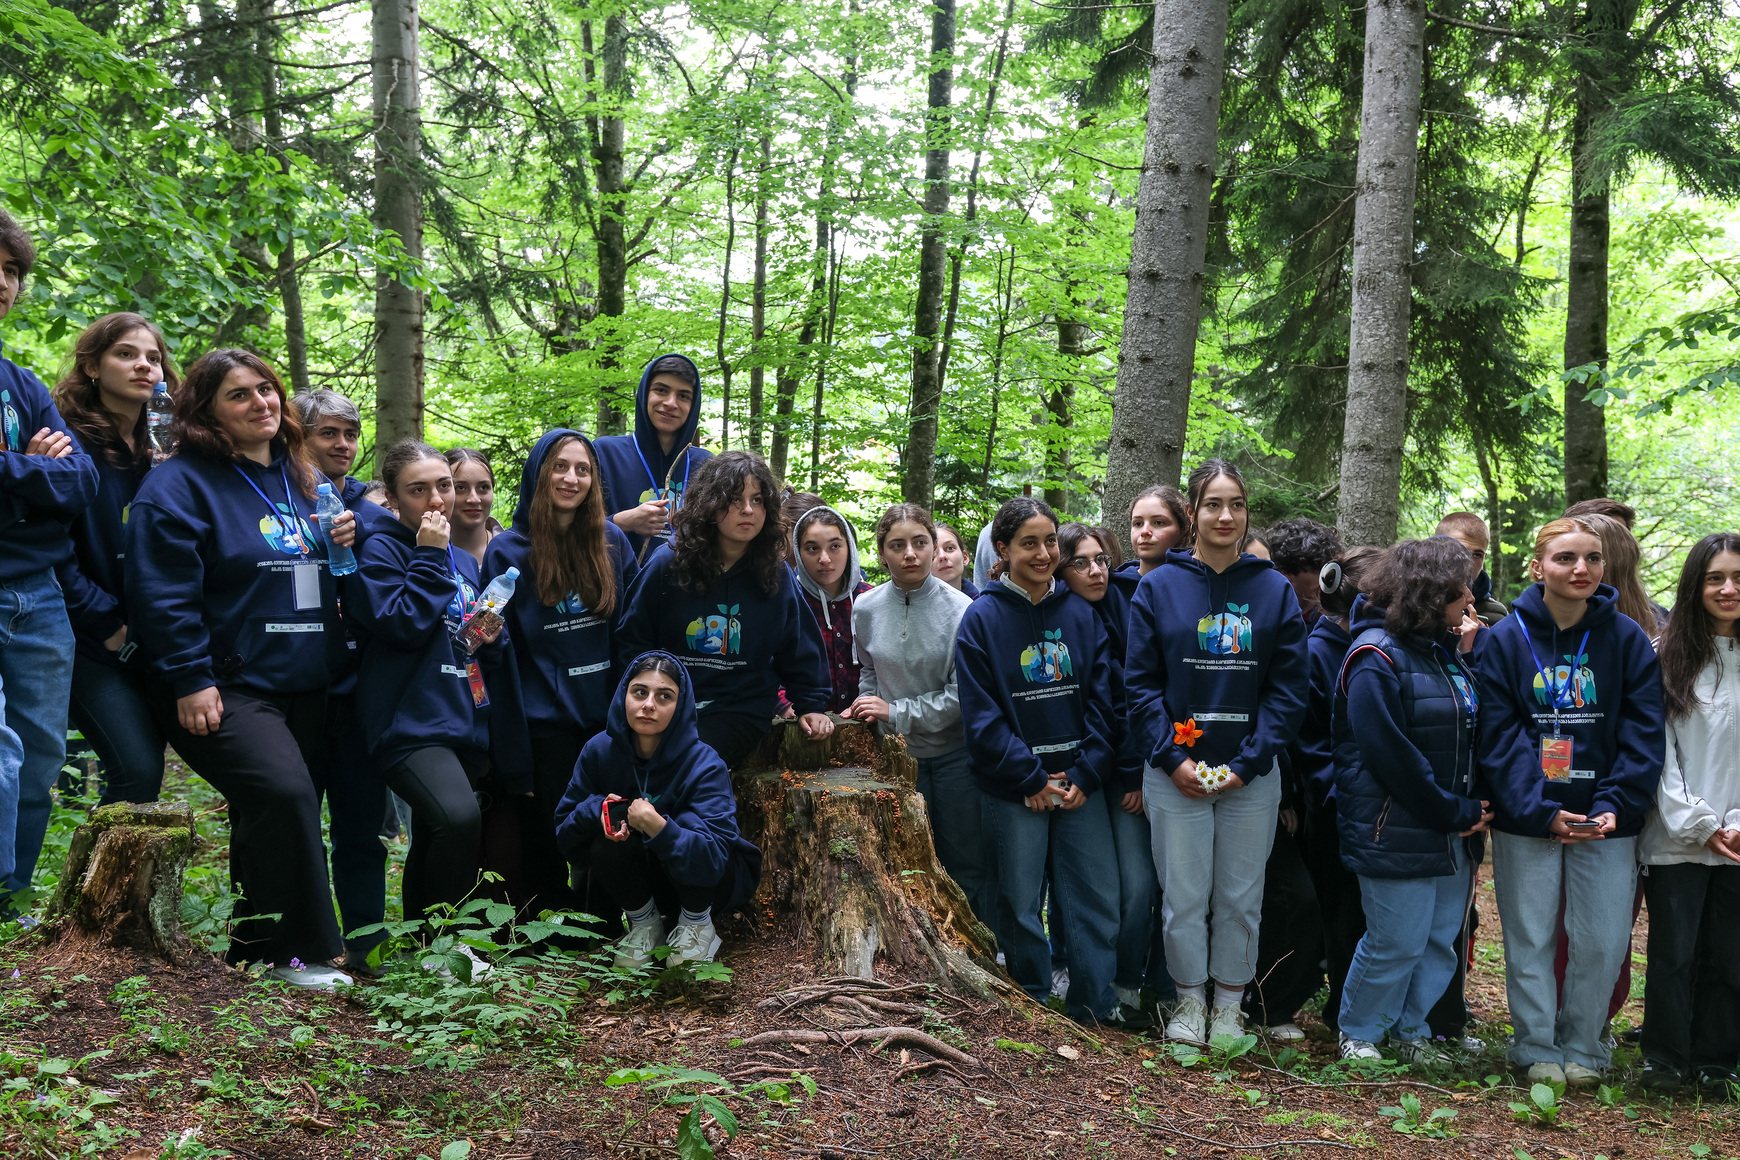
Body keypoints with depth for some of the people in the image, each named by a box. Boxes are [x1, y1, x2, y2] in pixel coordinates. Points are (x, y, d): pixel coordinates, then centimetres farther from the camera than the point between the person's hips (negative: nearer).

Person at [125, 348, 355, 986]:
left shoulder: (298, 480, 16)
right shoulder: (179, 483, -6)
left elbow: (320, 581, 26)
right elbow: (164, 592, -13)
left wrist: (342, 544, 3)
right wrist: (190, 680, -18)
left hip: (303, 687, 7)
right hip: (227, 688, -7)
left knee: (275, 814, 9)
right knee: (284, 792, -24)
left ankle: (258, 946, 22)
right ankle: (297, 952, -13)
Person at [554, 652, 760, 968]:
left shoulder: (703, 764, -28)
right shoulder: (600, 750, -15)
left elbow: (710, 861, -37)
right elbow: (564, 831, -8)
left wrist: (657, 826, -50)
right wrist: (598, 809, -28)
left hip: (709, 882, -3)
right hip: (641, 877, 3)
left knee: (684, 826, -33)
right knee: (605, 847, -28)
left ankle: (697, 924, -5)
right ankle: (644, 924, 2)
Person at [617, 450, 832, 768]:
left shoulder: (777, 575, 4)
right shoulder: (667, 565, 0)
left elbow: (799, 650, 14)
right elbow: (632, 641, 6)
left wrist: (811, 705, 8)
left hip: (744, 709, -1)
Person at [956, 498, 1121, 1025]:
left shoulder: (1081, 613, 6)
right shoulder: (982, 618, -3)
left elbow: (1103, 699, 3)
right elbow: (981, 714, -7)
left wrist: (1086, 773, -8)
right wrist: (1032, 779, -11)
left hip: (1080, 781, 2)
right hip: (1014, 787, -2)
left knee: (1099, 896, 1)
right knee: (1021, 901, 6)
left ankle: (1096, 1008, 13)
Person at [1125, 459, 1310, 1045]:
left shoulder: (1275, 590, 2)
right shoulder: (1158, 586, 1)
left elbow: (1288, 687, 0)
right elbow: (1141, 682, 0)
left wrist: (1247, 762, -9)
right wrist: (1173, 757, -11)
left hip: (1252, 773, 1)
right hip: (1175, 771, -1)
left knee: (1240, 896, 9)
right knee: (1183, 896, 5)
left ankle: (1230, 1002, 25)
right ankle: (1190, 998, 23)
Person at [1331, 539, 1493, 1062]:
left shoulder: (1446, 651, 12)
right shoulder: (1377, 658, -15)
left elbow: (1471, 733, 17)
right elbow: (1392, 755, -19)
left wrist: (1474, 808, 1)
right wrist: (1455, 813, -14)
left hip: (1452, 835, 8)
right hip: (1398, 835, -8)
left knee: (1440, 940, 13)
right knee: (1396, 943, -2)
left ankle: (1409, 1030, 29)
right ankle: (1357, 1033, 18)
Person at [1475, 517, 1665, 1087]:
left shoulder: (1627, 638, 1)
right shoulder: (1504, 639, -2)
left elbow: (1643, 731, -2)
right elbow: (1499, 736, -6)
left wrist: (1615, 805, -14)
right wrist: (1540, 809, -15)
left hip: (1607, 819, 1)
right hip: (1526, 818, -1)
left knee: (1604, 941, 4)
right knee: (1530, 938, 5)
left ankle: (1582, 1048, 23)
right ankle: (1537, 1050, 21)